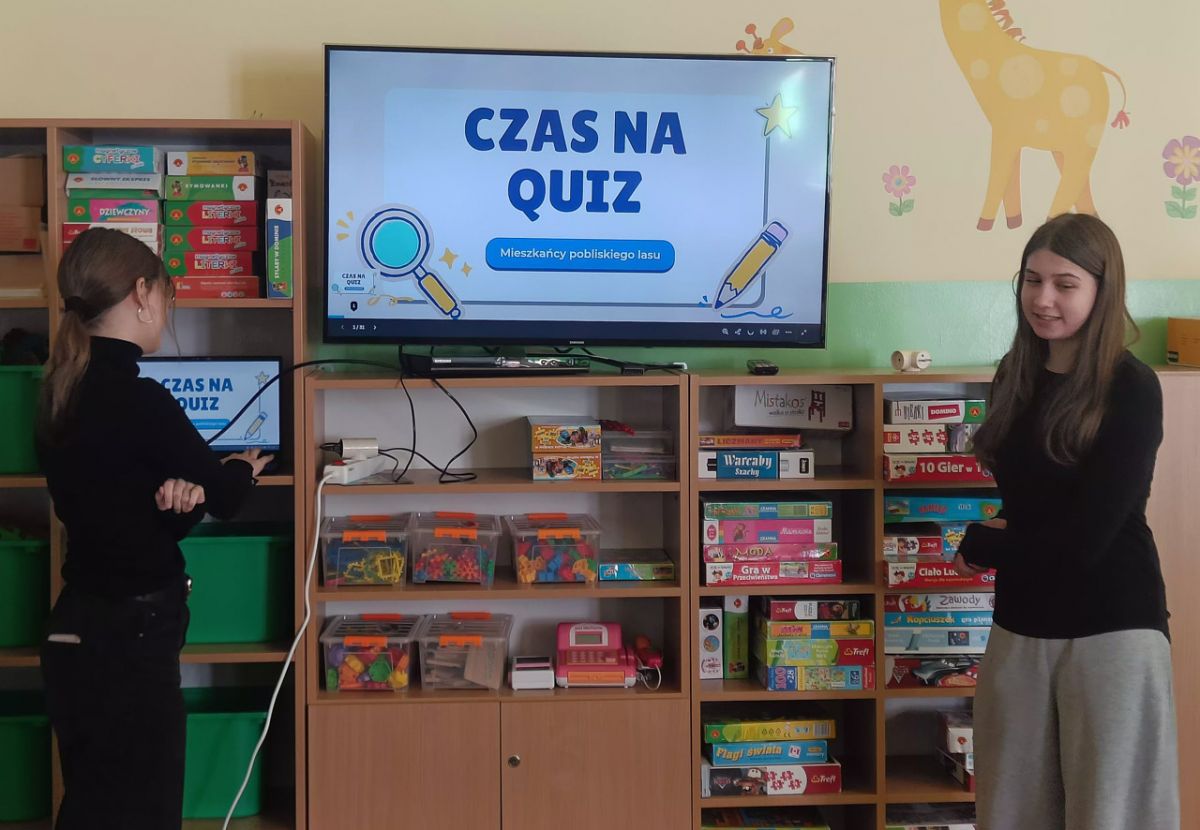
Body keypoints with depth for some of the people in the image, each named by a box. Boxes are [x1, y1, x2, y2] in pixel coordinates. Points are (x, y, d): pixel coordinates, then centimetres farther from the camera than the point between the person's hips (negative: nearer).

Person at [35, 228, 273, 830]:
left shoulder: (62, 393, 5)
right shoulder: (137, 400, -22)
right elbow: (223, 498, -10)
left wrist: (179, 493, -12)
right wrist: (242, 469, 12)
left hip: (82, 629, 9)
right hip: (127, 638, -9)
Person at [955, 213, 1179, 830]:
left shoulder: (1131, 389, -12)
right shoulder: (1016, 377, 6)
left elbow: (1085, 537, -16)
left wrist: (980, 547, -4)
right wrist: (1000, 540, -6)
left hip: (1111, 628, -6)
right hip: (1022, 623, 6)